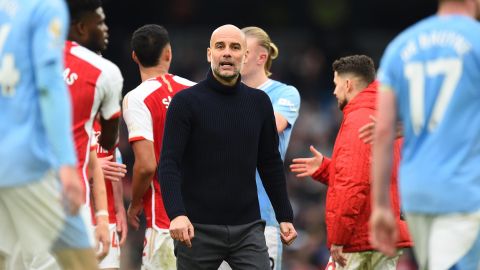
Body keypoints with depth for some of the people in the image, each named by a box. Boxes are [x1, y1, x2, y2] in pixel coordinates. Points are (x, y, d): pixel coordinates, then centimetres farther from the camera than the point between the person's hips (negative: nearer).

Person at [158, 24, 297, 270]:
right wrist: (177, 214, -28)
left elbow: (271, 164, 16)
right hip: (198, 229, -3)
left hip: (247, 228, 3)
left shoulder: (259, 103, 8)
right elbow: (169, 164, -14)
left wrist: (285, 216, 13)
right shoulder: (186, 102, -6)